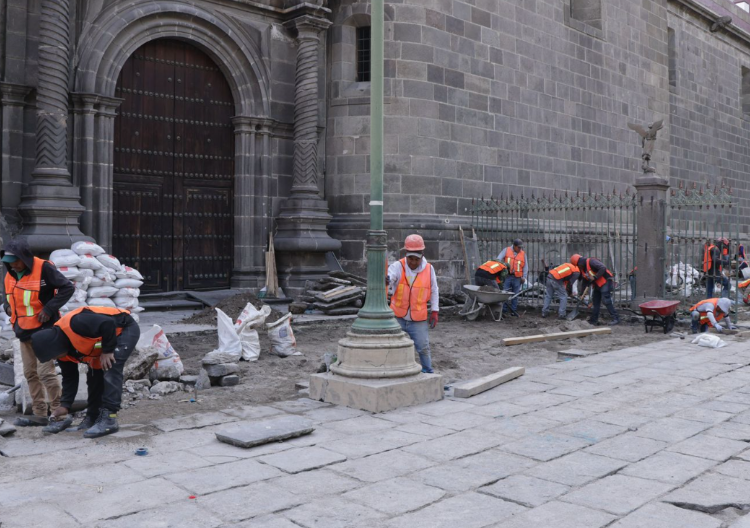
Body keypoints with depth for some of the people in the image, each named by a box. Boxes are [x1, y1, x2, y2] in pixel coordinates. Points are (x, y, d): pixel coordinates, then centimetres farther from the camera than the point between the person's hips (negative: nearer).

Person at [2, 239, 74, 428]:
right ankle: (40, 414, 19)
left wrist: (49, 308, -18)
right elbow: (8, 297, 26)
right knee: (30, 373, 11)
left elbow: (67, 288, -14)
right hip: (24, 331, 8)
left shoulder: (44, 268, -14)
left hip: (44, 329, -8)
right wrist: (8, 307, 4)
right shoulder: (10, 274, 9)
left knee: (45, 371, -11)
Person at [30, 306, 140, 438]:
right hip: (106, 337, 9)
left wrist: (107, 351, -25)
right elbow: (70, 377, 6)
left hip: (125, 329, -9)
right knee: (95, 373, 9)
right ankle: (93, 415, 21)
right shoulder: (64, 352, -4)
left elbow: (108, 324, -36)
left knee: (110, 371, -20)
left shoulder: (74, 324, -35)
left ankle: (109, 419, -19)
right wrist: (66, 405, 1)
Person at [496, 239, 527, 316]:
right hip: (507, 276, -2)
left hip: (517, 278, 2)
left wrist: (524, 277, 4)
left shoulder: (523, 254, 10)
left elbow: (525, 266, 12)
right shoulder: (506, 250, 5)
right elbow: (499, 258, -3)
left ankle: (513, 310, 15)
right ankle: (503, 310, 2)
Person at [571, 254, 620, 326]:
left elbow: (603, 268, -28)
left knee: (606, 301, -15)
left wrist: (595, 277, -25)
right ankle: (593, 320, 20)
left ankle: (616, 319, -12)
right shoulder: (582, 269, 10)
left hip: (606, 282, -10)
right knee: (595, 302, 12)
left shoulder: (591, 262, -18)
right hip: (597, 285, 10)